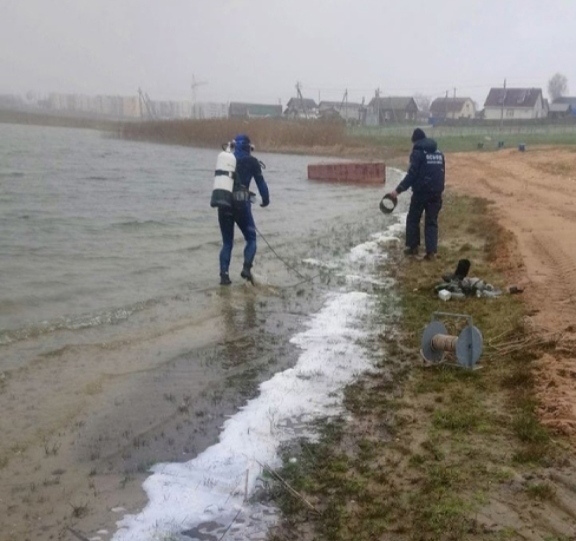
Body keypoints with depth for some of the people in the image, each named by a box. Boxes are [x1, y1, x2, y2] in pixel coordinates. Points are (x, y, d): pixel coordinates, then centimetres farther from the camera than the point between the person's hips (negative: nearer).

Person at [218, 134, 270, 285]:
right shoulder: (251, 161, 4)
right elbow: (260, 181, 5)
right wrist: (266, 199, 19)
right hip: (241, 203, -4)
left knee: (227, 242, 11)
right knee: (251, 238, 10)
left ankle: (224, 274, 0)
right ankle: (246, 267, -10)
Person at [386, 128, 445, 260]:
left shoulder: (418, 152, -7)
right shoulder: (439, 153, 14)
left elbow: (412, 174, -15)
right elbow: (442, 173, 15)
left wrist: (398, 190, -15)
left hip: (421, 192, -5)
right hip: (436, 193, 5)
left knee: (413, 219, 12)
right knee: (432, 222, 8)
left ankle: (413, 247, 16)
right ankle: (431, 251, 1)